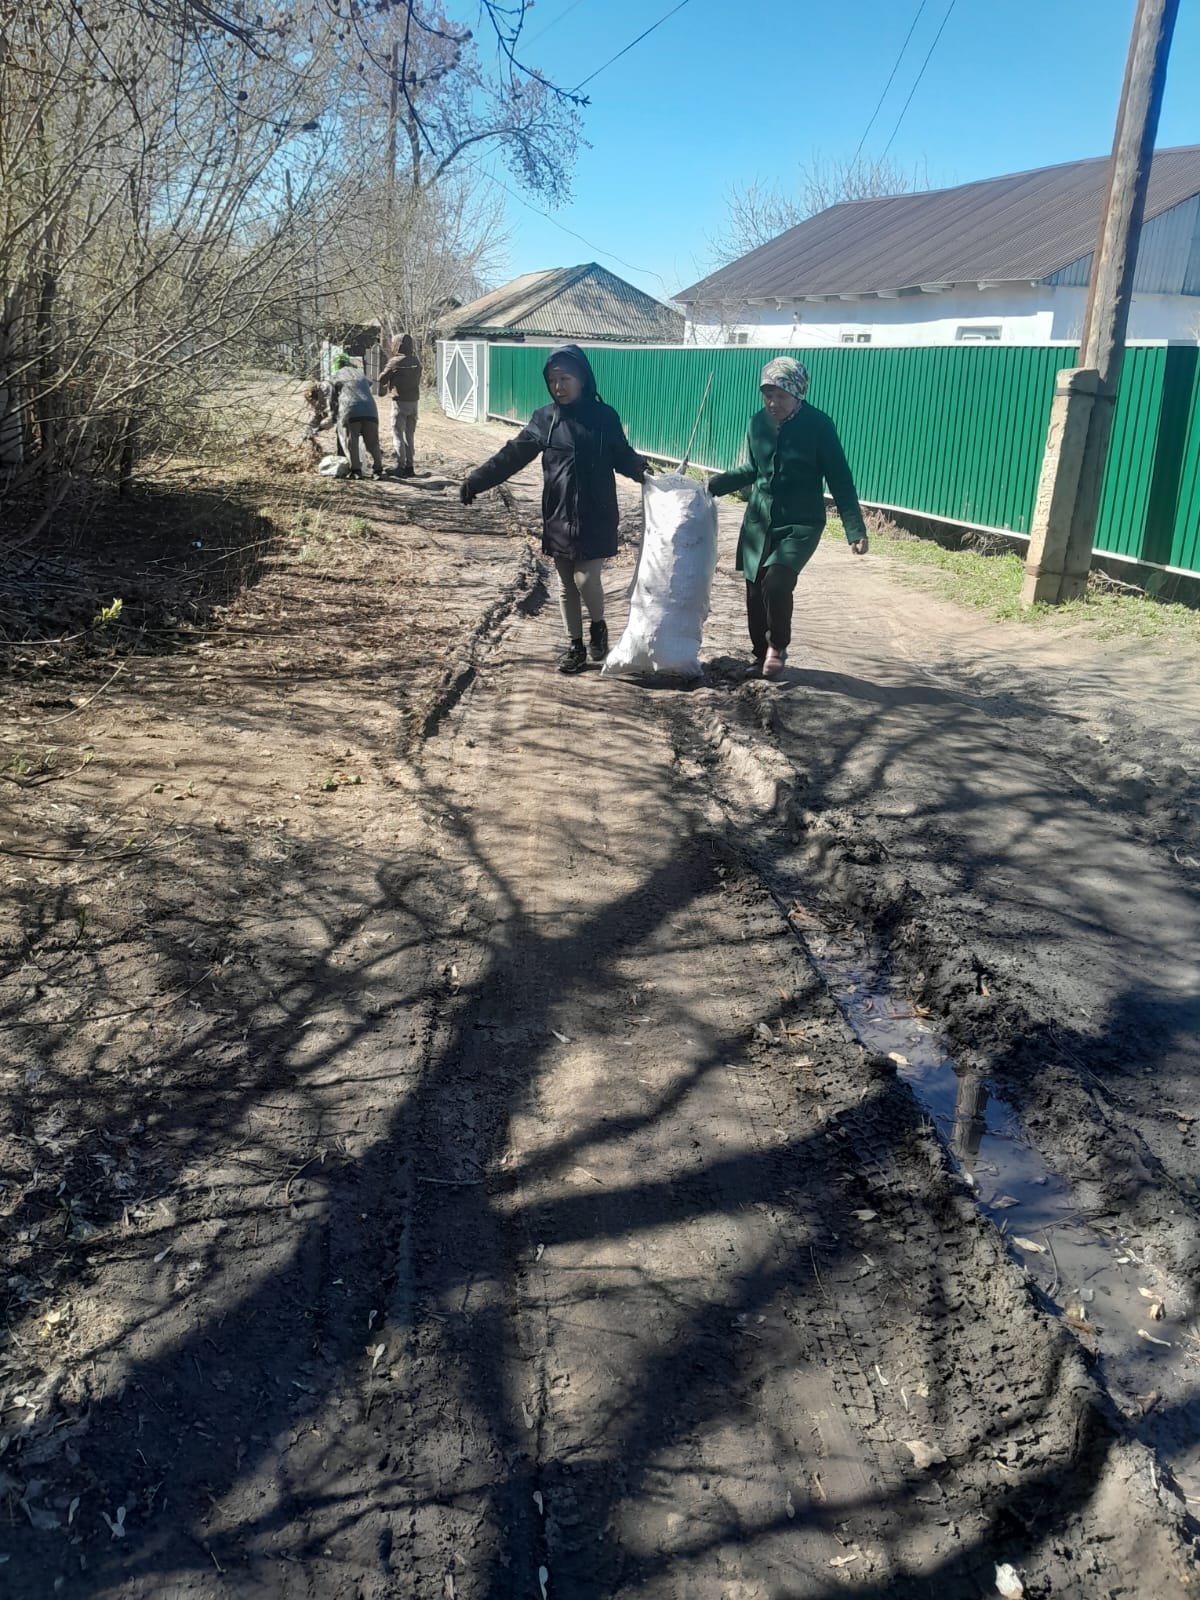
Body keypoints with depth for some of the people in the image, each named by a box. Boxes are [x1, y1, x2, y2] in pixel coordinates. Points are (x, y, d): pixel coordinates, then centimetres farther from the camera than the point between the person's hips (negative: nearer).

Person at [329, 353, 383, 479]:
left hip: (350, 412, -3)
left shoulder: (335, 377, 17)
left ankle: (356, 470, -5)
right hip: (370, 410, 3)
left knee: (351, 442, 4)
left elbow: (332, 400, 19)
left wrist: (334, 417, 33)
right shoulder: (361, 374, 26)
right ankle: (378, 470, 4)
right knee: (372, 443, 10)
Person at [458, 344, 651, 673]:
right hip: (558, 516, 3)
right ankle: (574, 645, 24)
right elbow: (512, 455, 2)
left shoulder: (604, 417, -3)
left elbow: (622, 455, 4)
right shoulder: (544, 419, 1)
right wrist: (476, 481, -5)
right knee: (566, 584, 9)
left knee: (586, 579, -9)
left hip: (596, 517, -2)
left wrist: (641, 470, -19)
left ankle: (598, 626, 22)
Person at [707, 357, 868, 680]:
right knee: (755, 592, 4)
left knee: (776, 581, -23)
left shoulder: (818, 425, -12)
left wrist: (855, 530, -12)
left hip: (800, 524, -5)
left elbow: (839, 480, -9)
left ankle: (777, 647, 1)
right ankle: (762, 655, 23)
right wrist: (714, 485, 8)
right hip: (758, 522, 5)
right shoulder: (758, 422, 1)